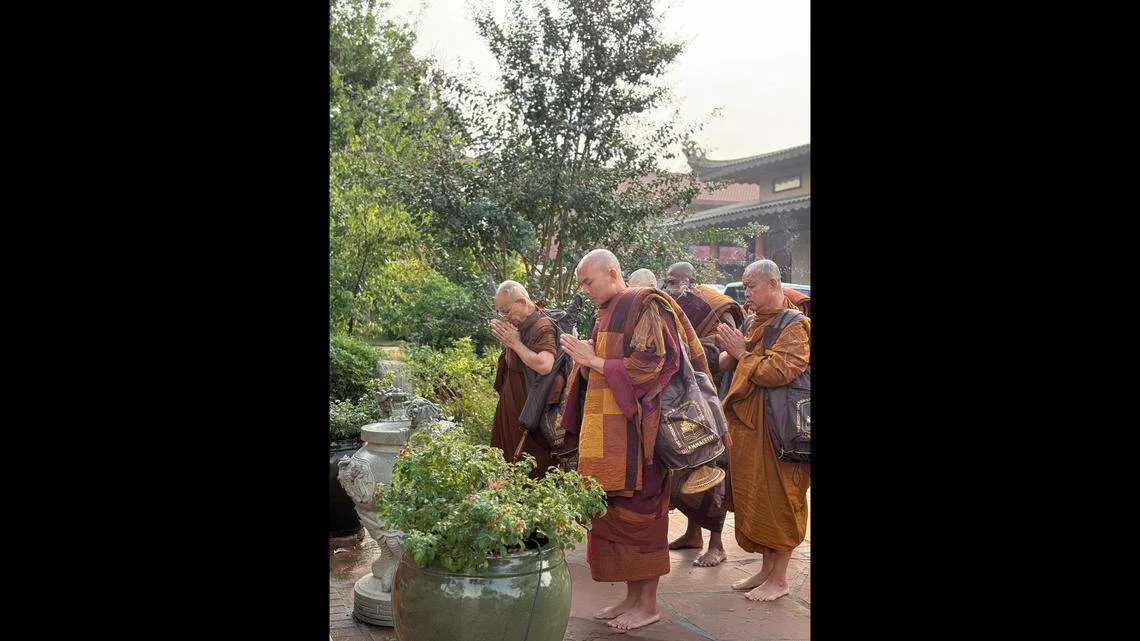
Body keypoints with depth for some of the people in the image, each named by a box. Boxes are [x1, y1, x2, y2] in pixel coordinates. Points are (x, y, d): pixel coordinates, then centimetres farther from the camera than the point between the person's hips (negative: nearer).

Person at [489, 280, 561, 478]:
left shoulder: (543, 326, -15)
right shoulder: (520, 327, 11)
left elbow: (544, 365, -31)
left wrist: (515, 343, -18)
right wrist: (505, 341, 6)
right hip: (513, 408, 9)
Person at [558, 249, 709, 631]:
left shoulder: (645, 307, -8)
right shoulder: (605, 315, 17)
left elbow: (650, 364, -17)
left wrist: (595, 361, -13)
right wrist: (583, 358, 3)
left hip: (634, 430, -8)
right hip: (606, 433, 8)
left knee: (638, 513, -1)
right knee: (616, 512, 11)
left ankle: (648, 603, 13)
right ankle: (632, 596, 23)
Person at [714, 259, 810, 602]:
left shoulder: (795, 326, -11)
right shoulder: (756, 321, 15)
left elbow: (778, 371, -23)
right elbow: (727, 364, 18)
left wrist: (741, 353, -13)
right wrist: (731, 351, -3)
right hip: (748, 423, 8)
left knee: (777, 500, 1)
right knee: (755, 498, 13)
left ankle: (779, 578, 14)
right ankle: (766, 569, 27)